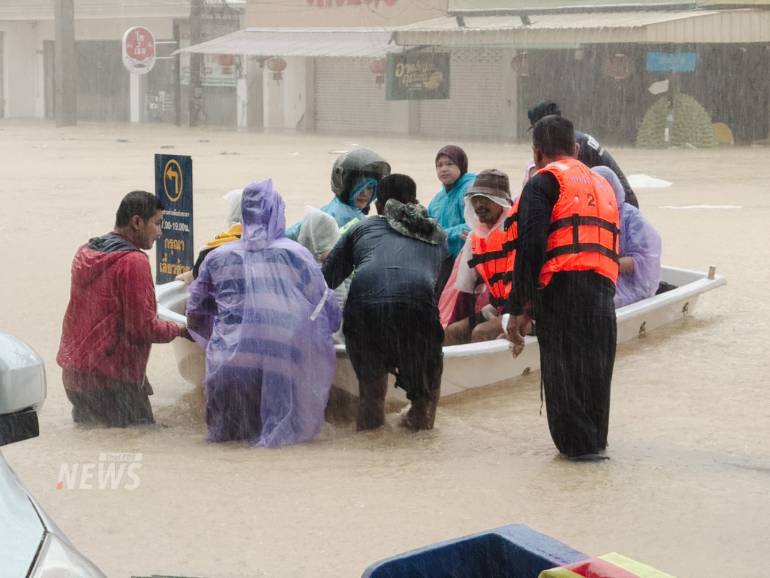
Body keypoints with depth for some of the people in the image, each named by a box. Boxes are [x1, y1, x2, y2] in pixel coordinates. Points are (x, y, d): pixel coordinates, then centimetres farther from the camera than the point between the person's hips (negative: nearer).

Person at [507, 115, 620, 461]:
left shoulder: (544, 183, 2)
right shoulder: (602, 185, 24)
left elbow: (530, 247, -8)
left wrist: (520, 308, -8)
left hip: (562, 287, -6)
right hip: (603, 290, 6)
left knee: (562, 368, 2)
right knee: (594, 365, 16)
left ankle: (577, 442, 3)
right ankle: (596, 441, 24)